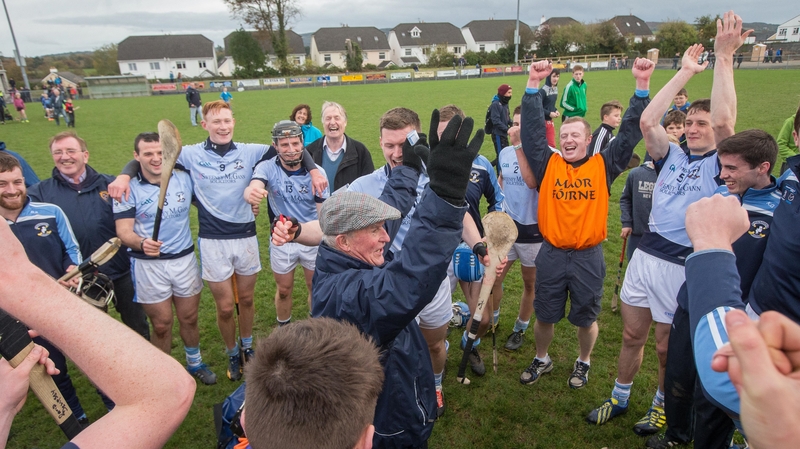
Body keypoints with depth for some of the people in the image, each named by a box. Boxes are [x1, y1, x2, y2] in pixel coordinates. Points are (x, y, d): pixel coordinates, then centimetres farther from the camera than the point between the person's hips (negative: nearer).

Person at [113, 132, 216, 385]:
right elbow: (124, 231, -13)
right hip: (148, 265, -2)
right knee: (162, 325, 7)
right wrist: (141, 243, -34)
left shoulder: (184, 179, 1)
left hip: (185, 259, 3)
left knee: (189, 318, 14)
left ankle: (195, 363, 37)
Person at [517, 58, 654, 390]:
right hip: (551, 255, 1)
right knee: (544, 316, 15)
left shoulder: (603, 166, -1)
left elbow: (630, 133, -5)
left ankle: (583, 362, 42)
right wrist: (533, 85, -11)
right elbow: (532, 129, -6)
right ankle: (541, 360, 39)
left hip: (588, 257, 0)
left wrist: (642, 85, -12)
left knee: (586, 318, 16)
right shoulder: (549, 164, -1)